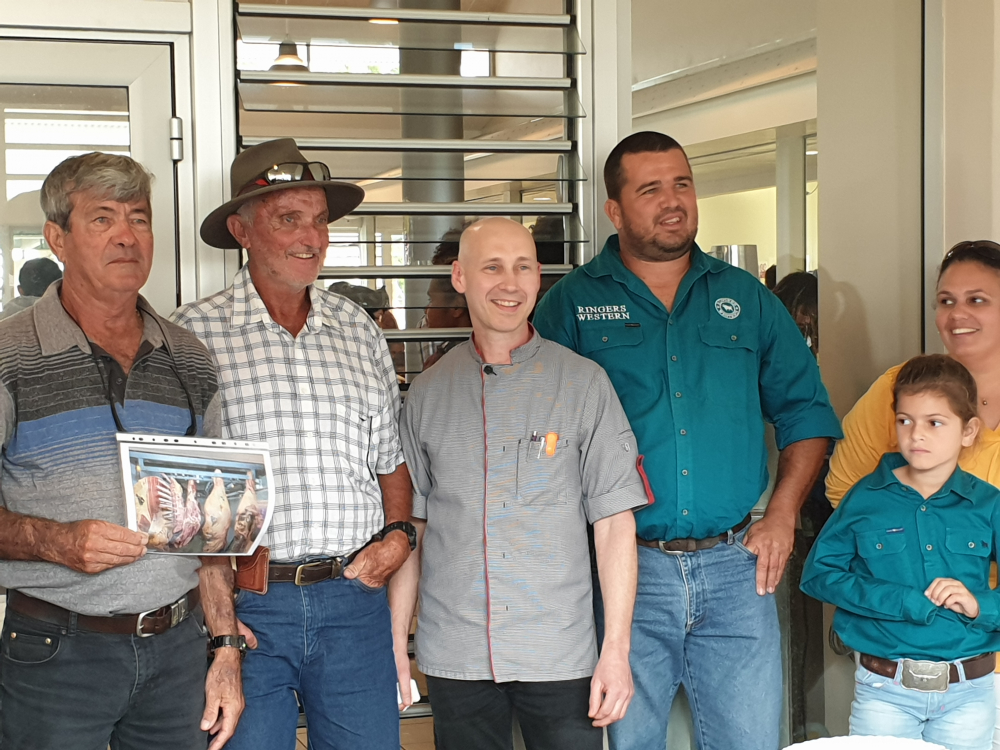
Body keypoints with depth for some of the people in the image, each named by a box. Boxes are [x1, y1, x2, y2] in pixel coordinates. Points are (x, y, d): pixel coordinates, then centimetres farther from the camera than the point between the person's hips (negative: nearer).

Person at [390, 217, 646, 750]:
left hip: (560, 657, -2)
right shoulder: (427, 393, 7)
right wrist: (396, 642, 7)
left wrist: (617, 648, -7)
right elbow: (411, 524, 11)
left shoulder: (583, 382, 0)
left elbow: (614, 522, -2)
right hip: (454, 658, 2)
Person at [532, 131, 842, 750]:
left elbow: (806, 411, 14)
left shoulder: (748, 299, 11)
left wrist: (783, 515, 1)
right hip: (624, 568, -2)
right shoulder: (571, 304, 3)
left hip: (736, 567, 2)